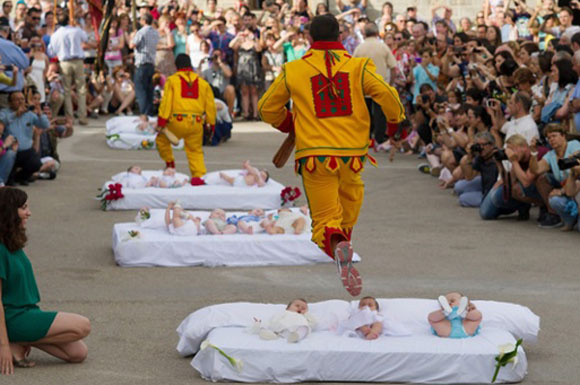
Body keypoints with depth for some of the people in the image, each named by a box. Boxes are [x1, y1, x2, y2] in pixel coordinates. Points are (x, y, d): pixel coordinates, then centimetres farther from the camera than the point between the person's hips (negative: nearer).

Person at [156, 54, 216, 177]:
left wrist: (161, 121, -6)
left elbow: (166, 102, -6)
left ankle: (170, 164, 16)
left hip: (177, 122, -3)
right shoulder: (203, 83, 12)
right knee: (196, 152, 10)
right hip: (196, 124, 3)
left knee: (161, 139, 21)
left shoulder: (172, 80, 2)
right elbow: (210, 105, 12)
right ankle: (200, 176, 0)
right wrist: (211, 124, 19)